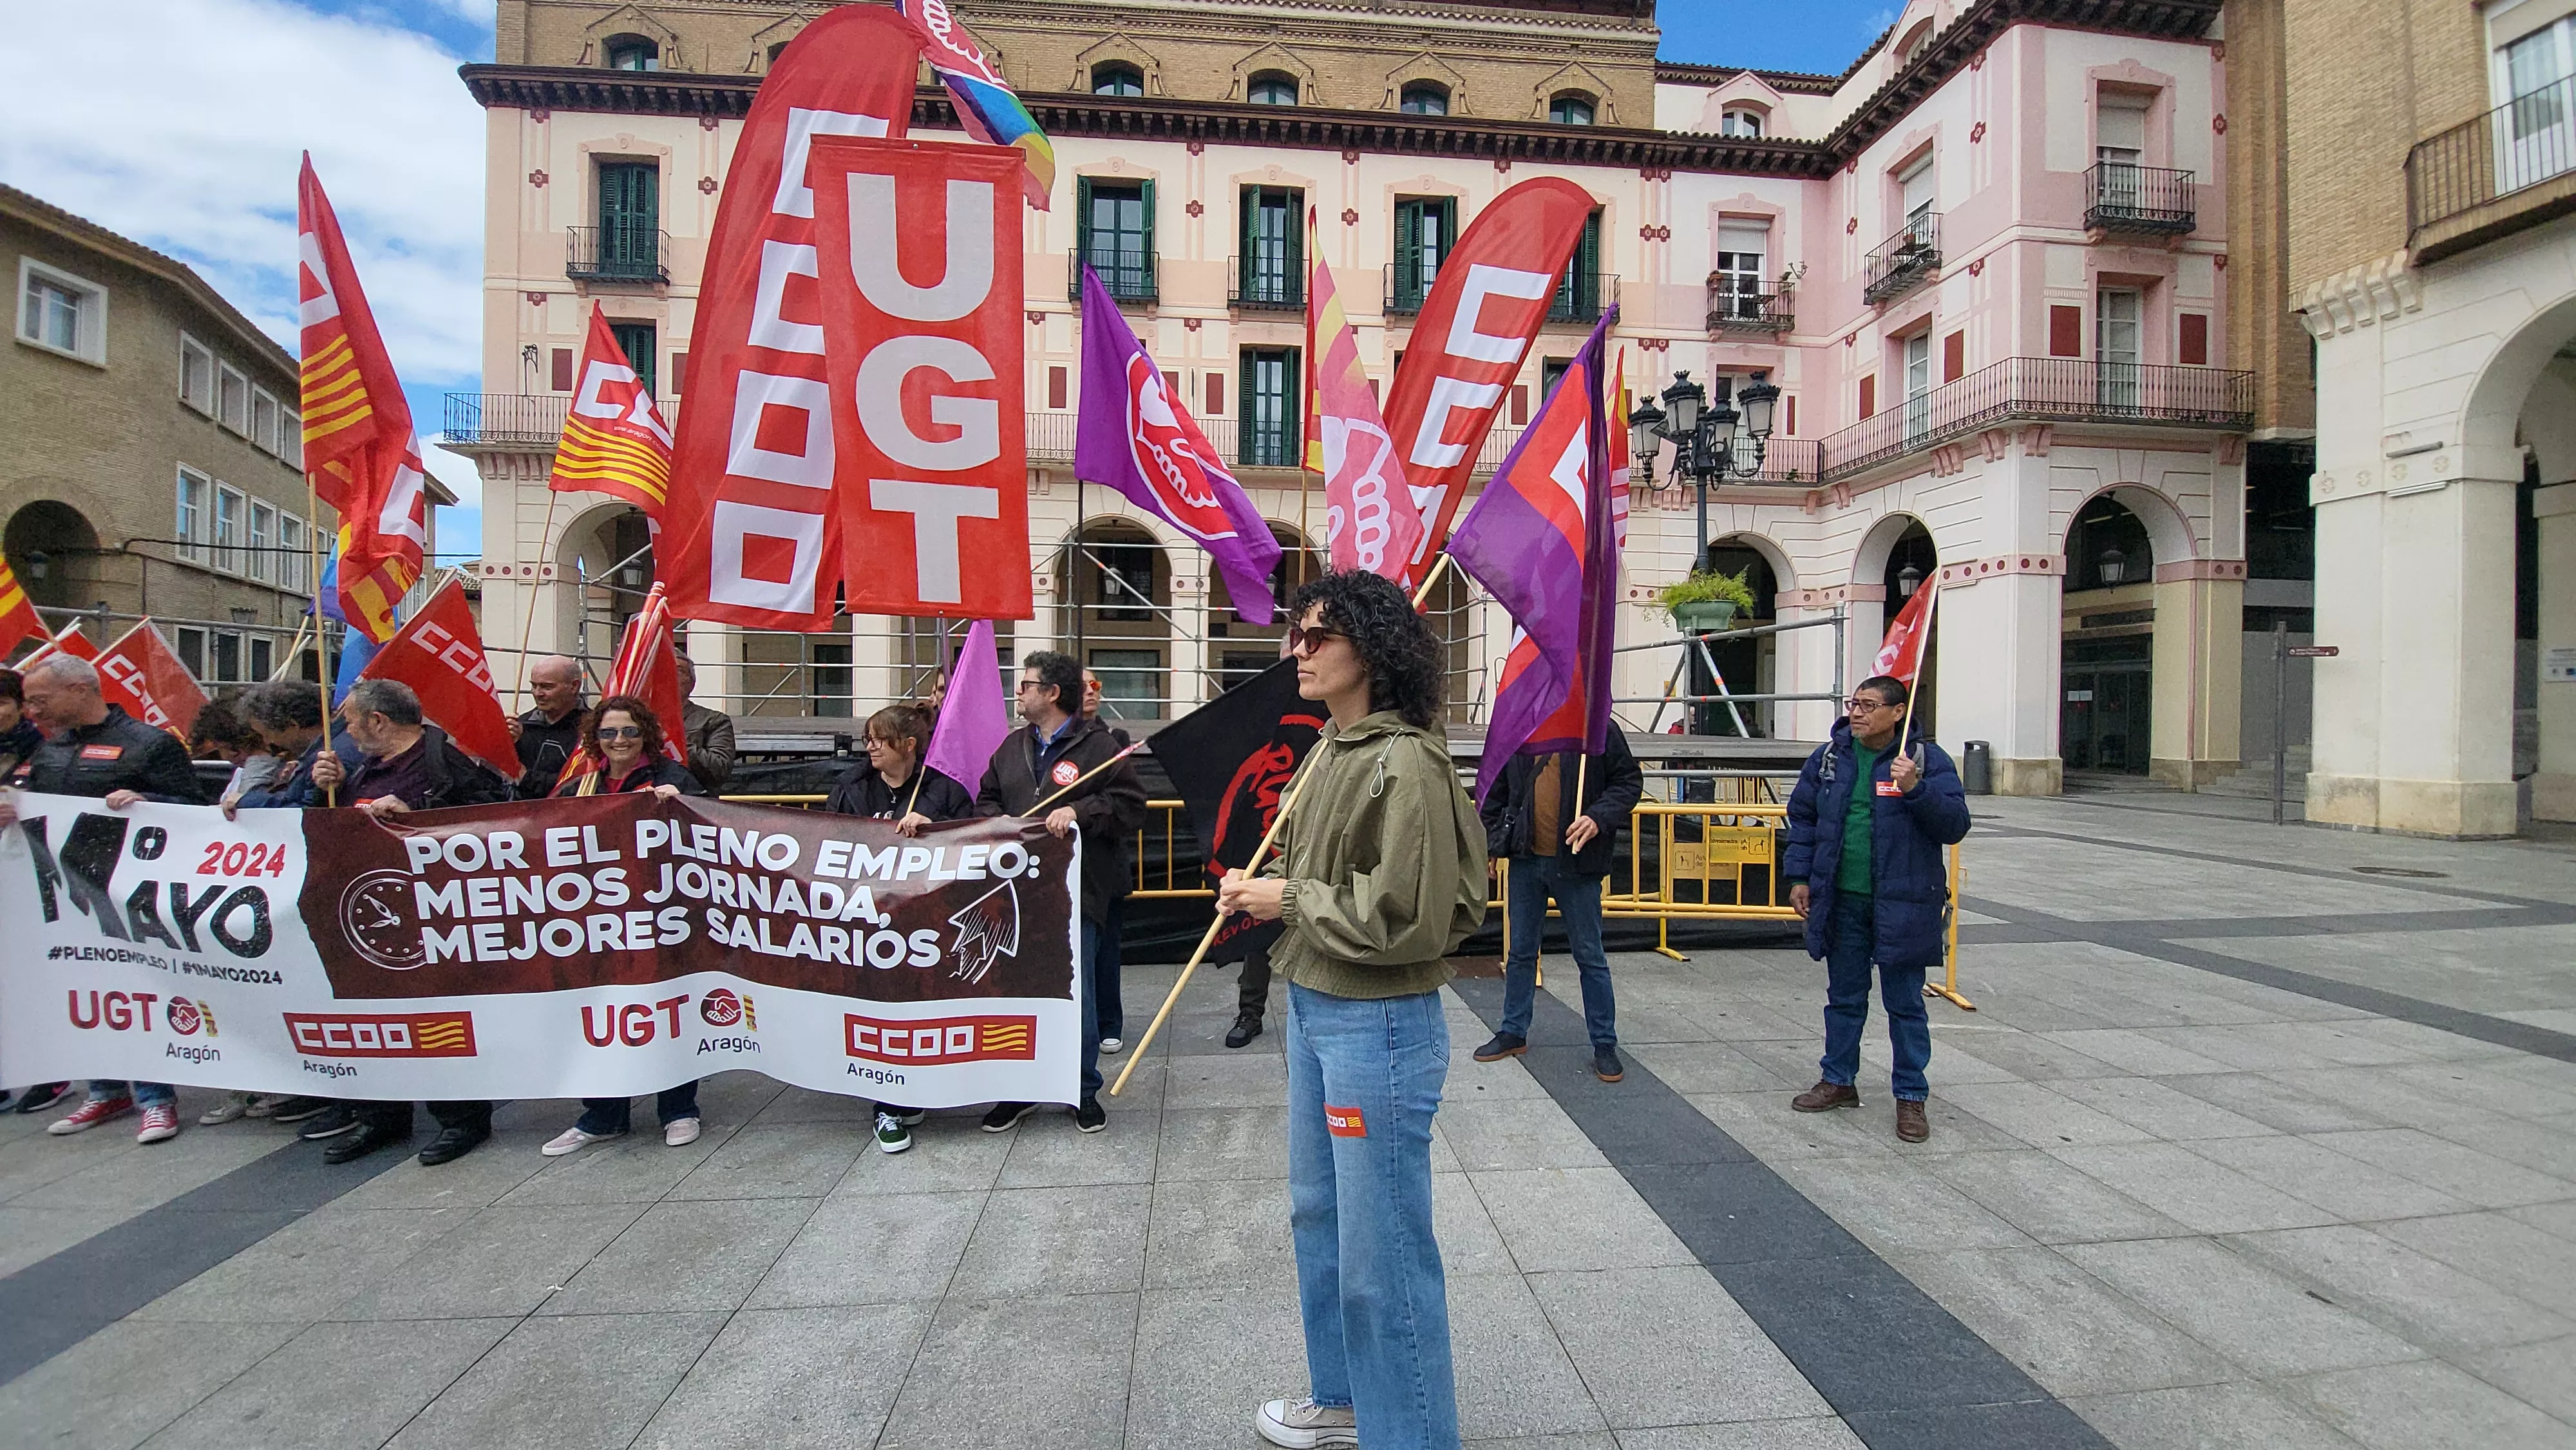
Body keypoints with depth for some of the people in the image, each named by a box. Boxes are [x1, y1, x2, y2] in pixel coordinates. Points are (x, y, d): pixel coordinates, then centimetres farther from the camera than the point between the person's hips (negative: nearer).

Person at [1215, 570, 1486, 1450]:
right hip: (1312, 1010, 10)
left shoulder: (1405, 765, -22)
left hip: (1378, 1026, -10)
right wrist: (1262, 887, 0)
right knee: (1317, 1213, 24)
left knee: (1382, 1249, 5)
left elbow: (1408, 917, -25)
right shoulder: (1329, 751, 7)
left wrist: (1287, 902, -16)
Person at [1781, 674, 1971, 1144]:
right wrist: (1798, 876, 4)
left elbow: (1954, 826, -11)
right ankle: (1839, 1080, 30)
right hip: (1841, 902, 3)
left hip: (1901, 905, -3)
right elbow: (1802, 818, 10)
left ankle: (1911, 1096, 21)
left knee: (1905, 1004, 8)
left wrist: (1916, 789, -26)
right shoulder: (1829, 757, 4)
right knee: (1844, 997, 16)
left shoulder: (1927, 759, -6)